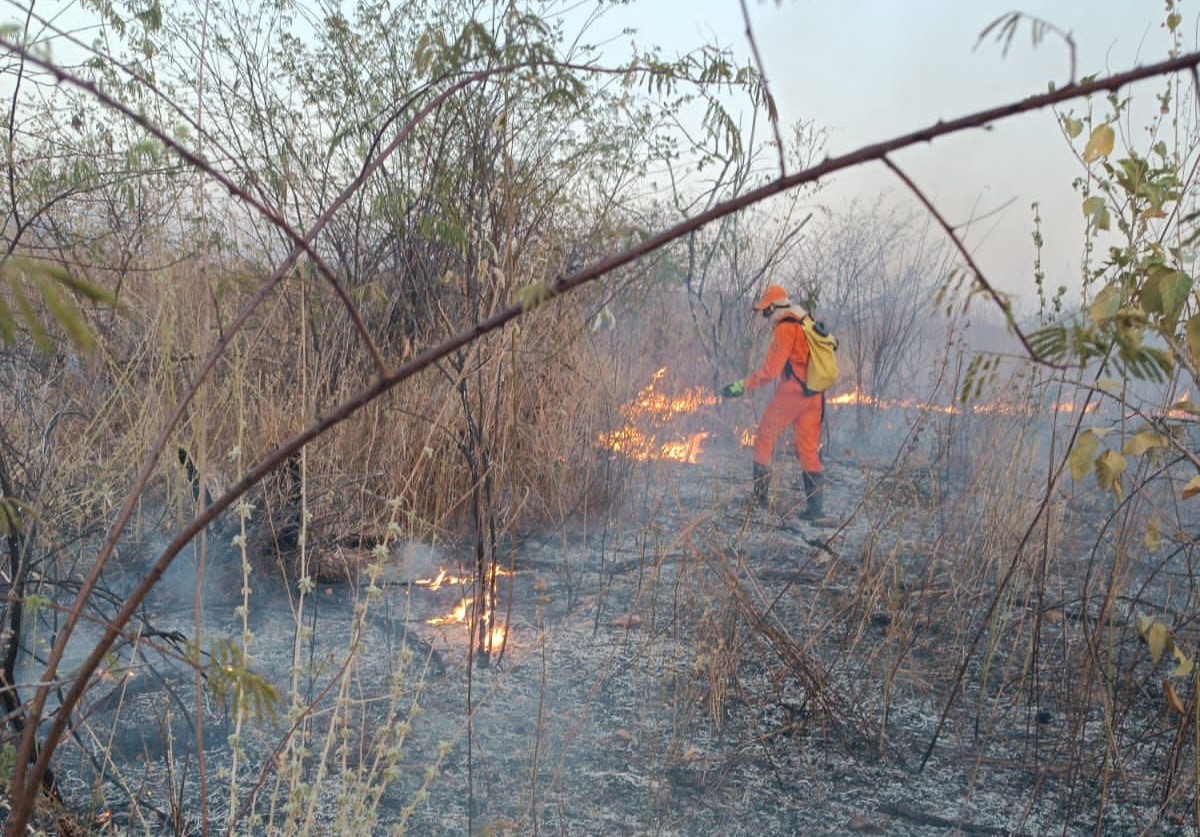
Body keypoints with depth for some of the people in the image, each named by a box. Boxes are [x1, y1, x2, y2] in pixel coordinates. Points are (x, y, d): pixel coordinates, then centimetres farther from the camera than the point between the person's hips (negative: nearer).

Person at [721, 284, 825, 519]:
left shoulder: (785, 329, -13)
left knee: (764, 438, 6)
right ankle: (815, 506, 8)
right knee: (809, 449, 9)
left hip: (790, 393, -8)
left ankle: (760, 496, 6)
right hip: (813, 395, 8)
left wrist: (741, 386, -15)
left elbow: (770, 370, -18)